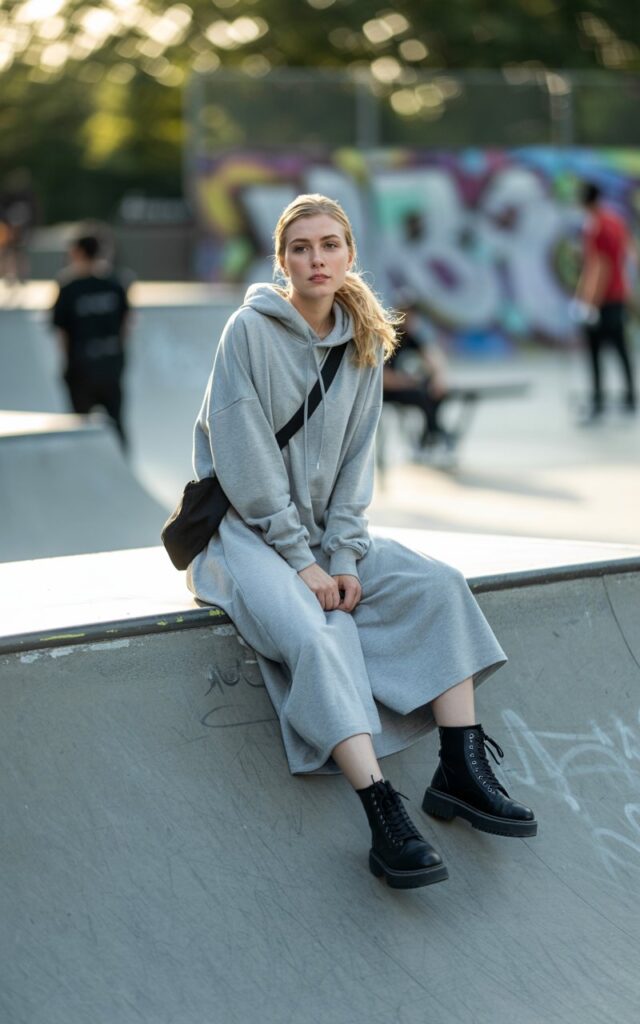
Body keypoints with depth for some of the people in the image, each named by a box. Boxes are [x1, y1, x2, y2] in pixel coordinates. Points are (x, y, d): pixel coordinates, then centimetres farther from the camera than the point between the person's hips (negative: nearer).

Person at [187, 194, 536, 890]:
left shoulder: (364, 343, 6)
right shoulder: (251, 330, -11)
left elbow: (355, 459, 5)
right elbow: (246, 459, -15)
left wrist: (343, 556, -9)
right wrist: (301, 562, -17)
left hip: (325, 526, 6)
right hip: (247, 527, -6)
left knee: (439, 585, -14)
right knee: (314, 632, -32)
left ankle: (461, 772, -16)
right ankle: (384, 814, -38)